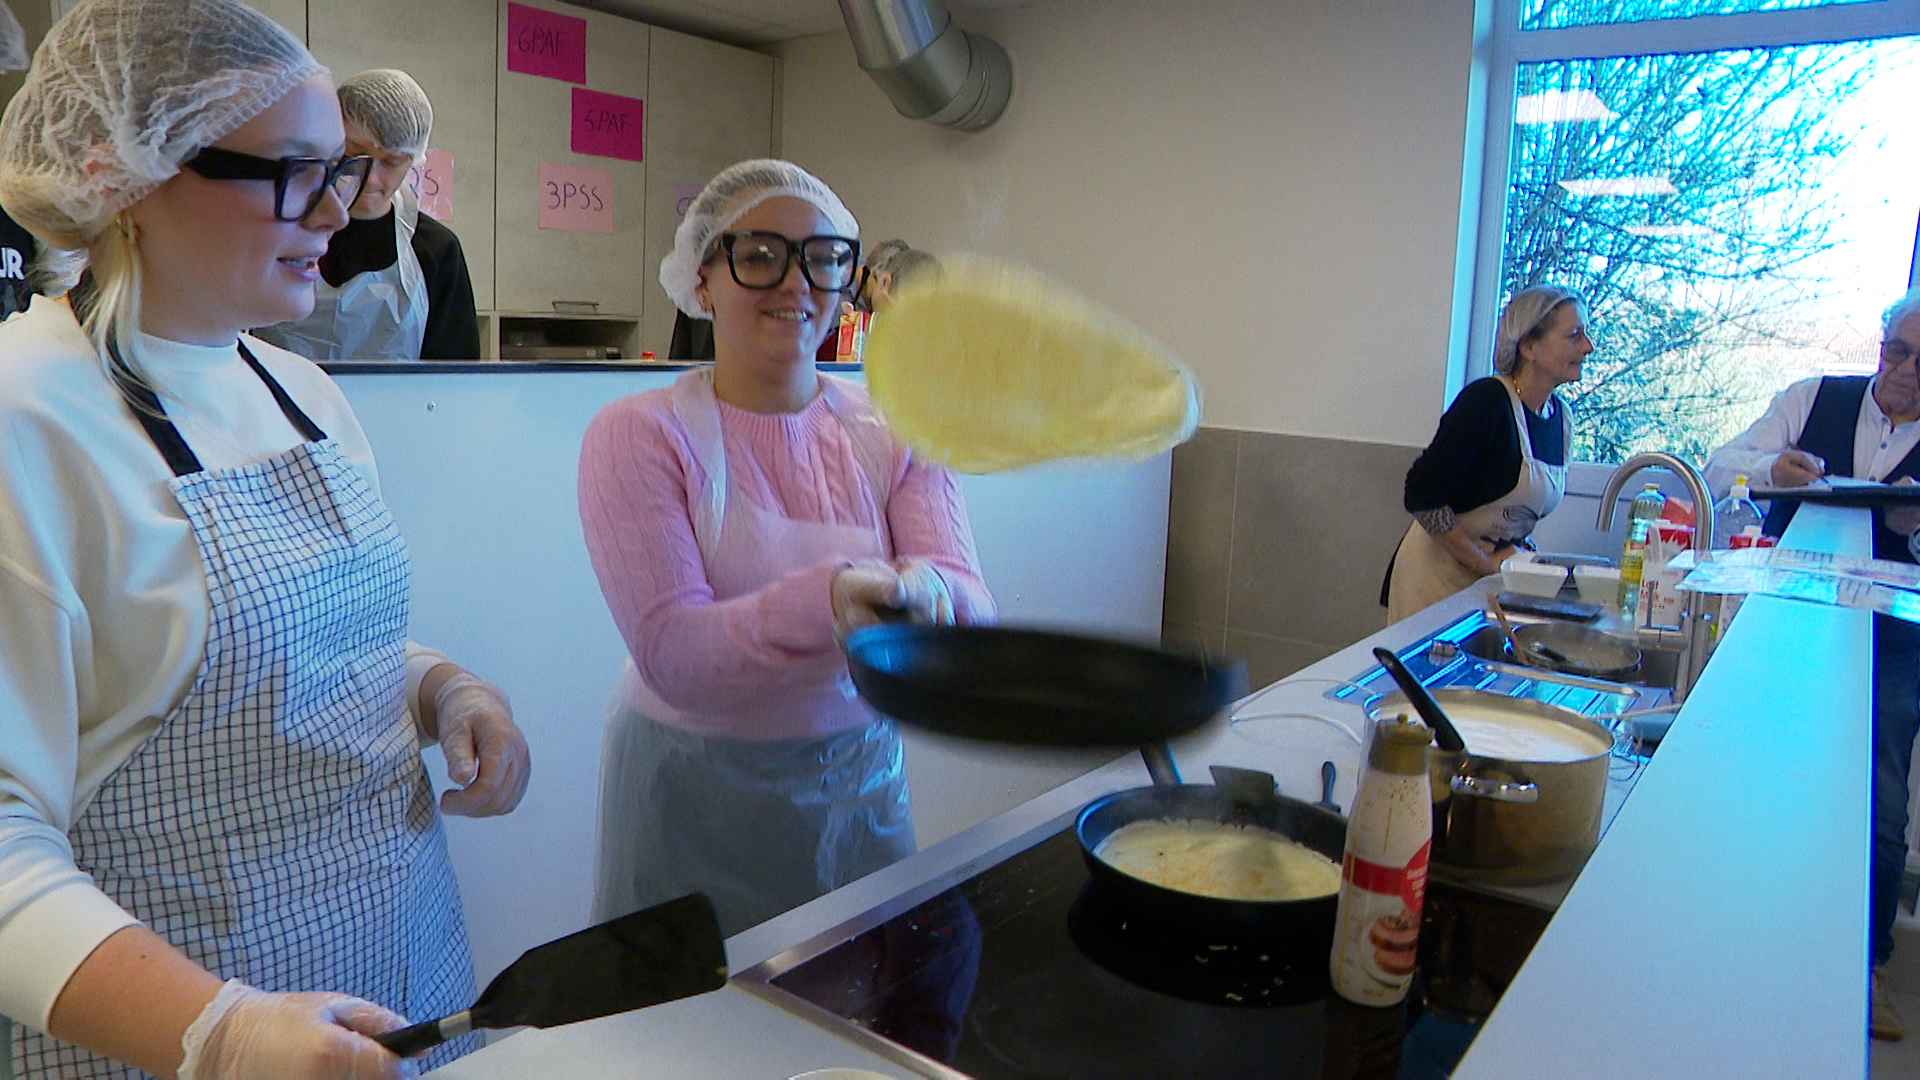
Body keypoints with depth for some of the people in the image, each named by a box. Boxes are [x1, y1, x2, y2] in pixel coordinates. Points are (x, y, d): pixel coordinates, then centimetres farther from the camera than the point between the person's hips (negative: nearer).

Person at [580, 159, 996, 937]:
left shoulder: (895, 435, -1)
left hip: (861, 783, 3)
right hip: (695, 796, -3)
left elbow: (973, 607, -13)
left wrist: (928, 593, -36)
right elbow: (671, 652, -22)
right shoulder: (639, 435, -11)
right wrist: (826, 601, -39)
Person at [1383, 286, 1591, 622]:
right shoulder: (1486, 401, -18)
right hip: (1437, 574, -7)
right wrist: (1485, 562, -15)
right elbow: (1423, 497, -22)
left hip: (1491, 580, 7)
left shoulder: (1562, 416, 6)